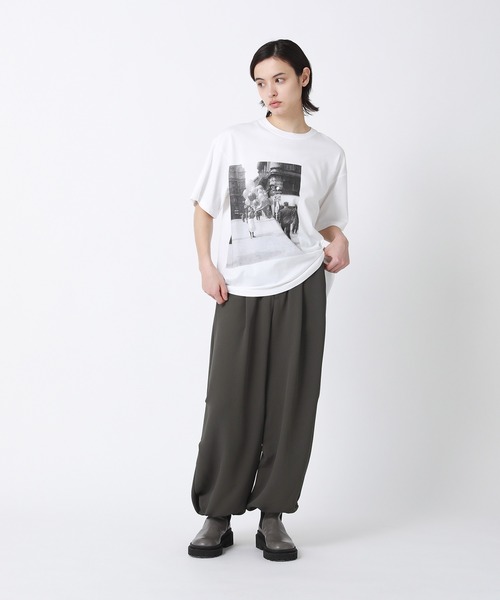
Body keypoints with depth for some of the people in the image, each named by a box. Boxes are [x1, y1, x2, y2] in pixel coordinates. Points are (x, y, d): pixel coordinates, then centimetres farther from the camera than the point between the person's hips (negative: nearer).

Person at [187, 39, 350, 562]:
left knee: (291, 402, 3)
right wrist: (206, 266, -3)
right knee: (230, 404, 1)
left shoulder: (328, 153, 10)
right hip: (239, 290, -1)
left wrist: (338, 244, -5)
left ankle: (272, 517, 14)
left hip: (301, 288, 1)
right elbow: (204, 208, 10)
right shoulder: (233, 141, 5)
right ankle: (218, 515, 14)